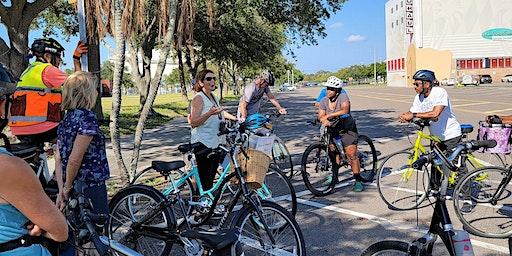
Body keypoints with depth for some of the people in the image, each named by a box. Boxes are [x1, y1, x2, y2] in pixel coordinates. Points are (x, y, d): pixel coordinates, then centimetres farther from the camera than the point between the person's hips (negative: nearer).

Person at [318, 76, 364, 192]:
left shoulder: (343, 97, -16)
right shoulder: (324, 101, -2)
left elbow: (344, 110, -32)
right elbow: (321, 116, -9)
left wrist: (328, 115, -35)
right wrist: (325, 121, -32)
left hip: (347, 129, -4)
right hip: (333, 130, 4)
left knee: (351, 155, -8)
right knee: (334, 154, 3)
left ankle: (358, 181, 1)